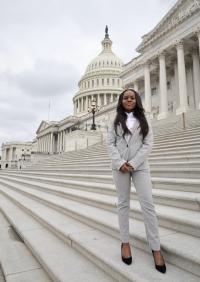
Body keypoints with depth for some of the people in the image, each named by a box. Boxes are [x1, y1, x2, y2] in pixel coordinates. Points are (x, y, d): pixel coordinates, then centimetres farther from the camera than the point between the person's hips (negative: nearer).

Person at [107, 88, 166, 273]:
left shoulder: (144, 121, 8)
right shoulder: (116, 122, 10)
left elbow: (148, 144, -1)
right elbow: (110, 143, 2)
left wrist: (133, 163, -12)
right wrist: (120, 163, -13)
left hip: (140, 166, 0)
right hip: (120, 166, 1)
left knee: (148, 204, -3)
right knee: (123, 204, 8)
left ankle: (156, 248, 7)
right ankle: (125, 242, 21)